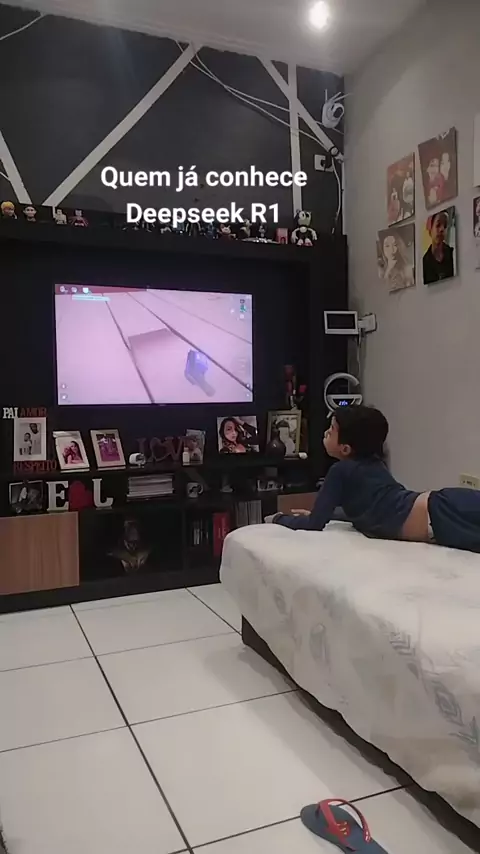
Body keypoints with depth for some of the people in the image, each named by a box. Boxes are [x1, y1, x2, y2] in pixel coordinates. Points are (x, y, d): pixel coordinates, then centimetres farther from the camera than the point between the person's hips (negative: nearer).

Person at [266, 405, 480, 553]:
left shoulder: (341, 471, 1)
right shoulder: (371, 463, 25)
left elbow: (314, 525, 4)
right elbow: (365, 510, 42)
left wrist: (279, 518, 23)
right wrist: (316, 514, 41)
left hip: (439, 517, -9)